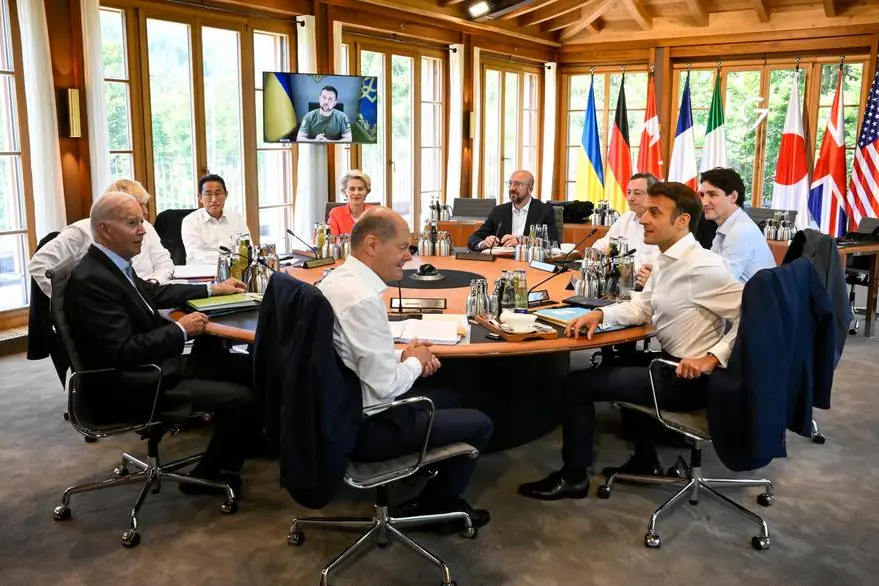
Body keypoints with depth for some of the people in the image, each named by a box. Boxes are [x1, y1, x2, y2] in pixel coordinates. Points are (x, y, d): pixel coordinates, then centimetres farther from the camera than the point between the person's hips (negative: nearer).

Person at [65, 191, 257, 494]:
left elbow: (155, 293, 23)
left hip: (158, 364, 10)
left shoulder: (112, 264, 5)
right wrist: (181, 329, -17)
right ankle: (211, 476, 10)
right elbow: (125, 352, -27)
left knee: (247, 367, 9)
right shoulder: (90, 280, -23)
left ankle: (245, 442, 29)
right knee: (240, 397, -13)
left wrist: (212, 289, 22)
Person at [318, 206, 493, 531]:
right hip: (364, 426, -10)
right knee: (480, 424, 5)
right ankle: (437, 508, 25)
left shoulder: (337, 279, 2)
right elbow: (385, 384, -26)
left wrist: (403, 356, 2)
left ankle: (429, 490, 37)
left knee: (444, 399, 27)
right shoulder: (363, 299, -29)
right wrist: (414, 362, -7)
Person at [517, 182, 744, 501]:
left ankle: (573, 476, 13)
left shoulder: (702, 266, -23)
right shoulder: (667, 260, 5)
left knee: (576, 383, -5)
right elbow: (642, 307, 10)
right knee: (620, 364, 34)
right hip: (670, 362, 10)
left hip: (687, 378, -10)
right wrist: (601, 314, -6)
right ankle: (644, 460, 38)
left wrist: (713, 358, -26)